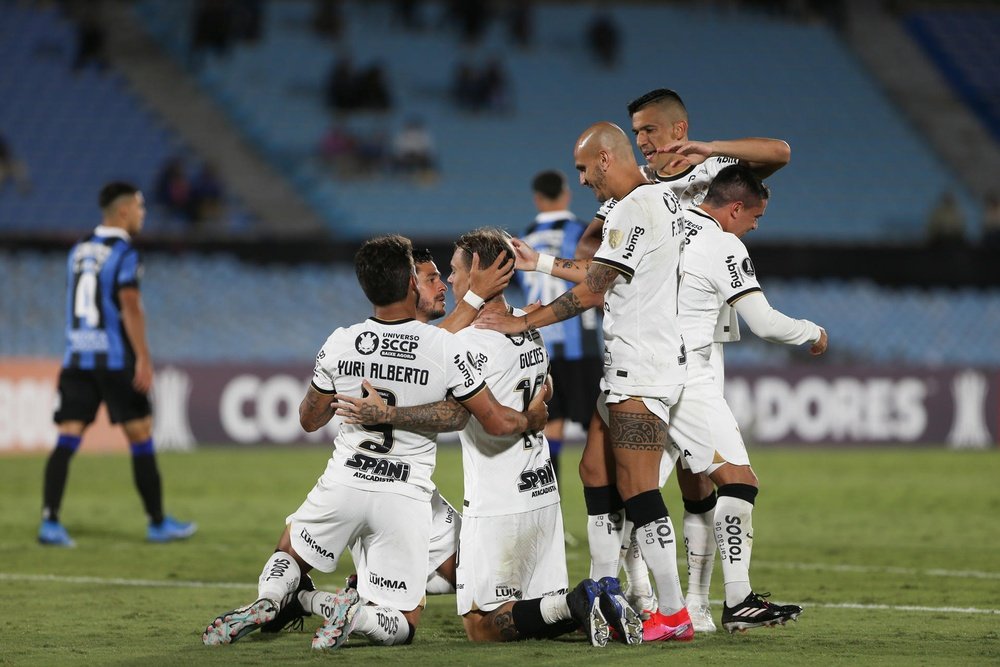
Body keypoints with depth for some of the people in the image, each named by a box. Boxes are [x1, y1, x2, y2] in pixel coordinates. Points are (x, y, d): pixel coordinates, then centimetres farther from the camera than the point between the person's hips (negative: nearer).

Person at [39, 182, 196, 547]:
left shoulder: (79, 250, 14)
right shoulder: (125, 254, -9)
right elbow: (130, 307, -18)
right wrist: (143, 358, -20)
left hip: (76, 360, 6)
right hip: (115, 360, -6)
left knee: (67, 439, -1)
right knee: (141, 438, 5)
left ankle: (50, 522, -12)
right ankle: (158, 523, 12)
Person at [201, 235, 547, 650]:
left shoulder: (340, 344, -3)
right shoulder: (444, 348, -9)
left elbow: (310, 419, 13)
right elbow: (497, 422, -3)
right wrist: (533, 418, 18)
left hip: (344, 485, 2)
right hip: (405, 498, -2)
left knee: (290, 553, 29)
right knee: (402, 626, 9)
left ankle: (267, 600, -4)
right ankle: (355, 612, -24)